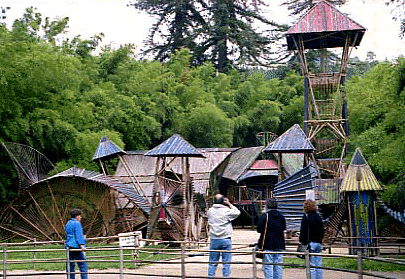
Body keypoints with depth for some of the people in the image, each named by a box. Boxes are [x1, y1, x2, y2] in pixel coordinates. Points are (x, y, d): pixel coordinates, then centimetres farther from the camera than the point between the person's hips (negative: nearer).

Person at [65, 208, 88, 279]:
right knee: (83, 265, -4)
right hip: (76, 246, -8)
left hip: (68, 246, 8)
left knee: (70, 265, 7)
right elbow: (79, 235, -16)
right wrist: (82, 245, -22)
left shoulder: (68, 224, 18)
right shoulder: (77, 223, -8)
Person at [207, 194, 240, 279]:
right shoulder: (227, 211, -10)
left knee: (212, 262, 8)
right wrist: (229, 204, 6)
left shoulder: (210, 211, 0)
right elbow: (237, 212, 5)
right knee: (226, 262, 4)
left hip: (214, 240, 3)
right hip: (226, 239, -3)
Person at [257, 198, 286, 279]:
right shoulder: (281, 216, 8)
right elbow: (284, 230, 13)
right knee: (278, 265, 9)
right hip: (279, 245, 5)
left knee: (268, 266, -1)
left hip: (268, 245, -5)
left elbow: (259, 229, -10)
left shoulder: (264, 216, -9)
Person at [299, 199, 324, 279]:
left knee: (311, 266, -6)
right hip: (319, 243, 6)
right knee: (318, 265, 8)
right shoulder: (319, 217, 14)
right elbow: (322, 231, 17)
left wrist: (302, 242, -6)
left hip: (310, 243, -6)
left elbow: (303, 231, -9)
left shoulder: (306, 216, -6)